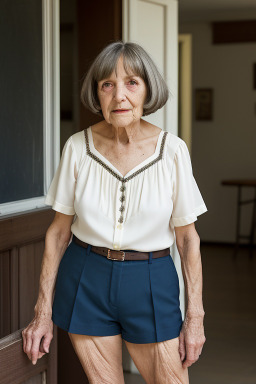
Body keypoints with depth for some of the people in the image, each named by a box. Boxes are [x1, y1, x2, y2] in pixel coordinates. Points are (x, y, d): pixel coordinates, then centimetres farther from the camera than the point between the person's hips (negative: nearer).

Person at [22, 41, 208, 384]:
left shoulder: (172, 150, -9)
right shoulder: (78, 147, -5)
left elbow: (187, 236, -3)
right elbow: (59, 230, 2)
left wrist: (195, 316, -3)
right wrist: (43, 310, 3)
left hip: (150, 282, -1)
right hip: (86, 279, 1)